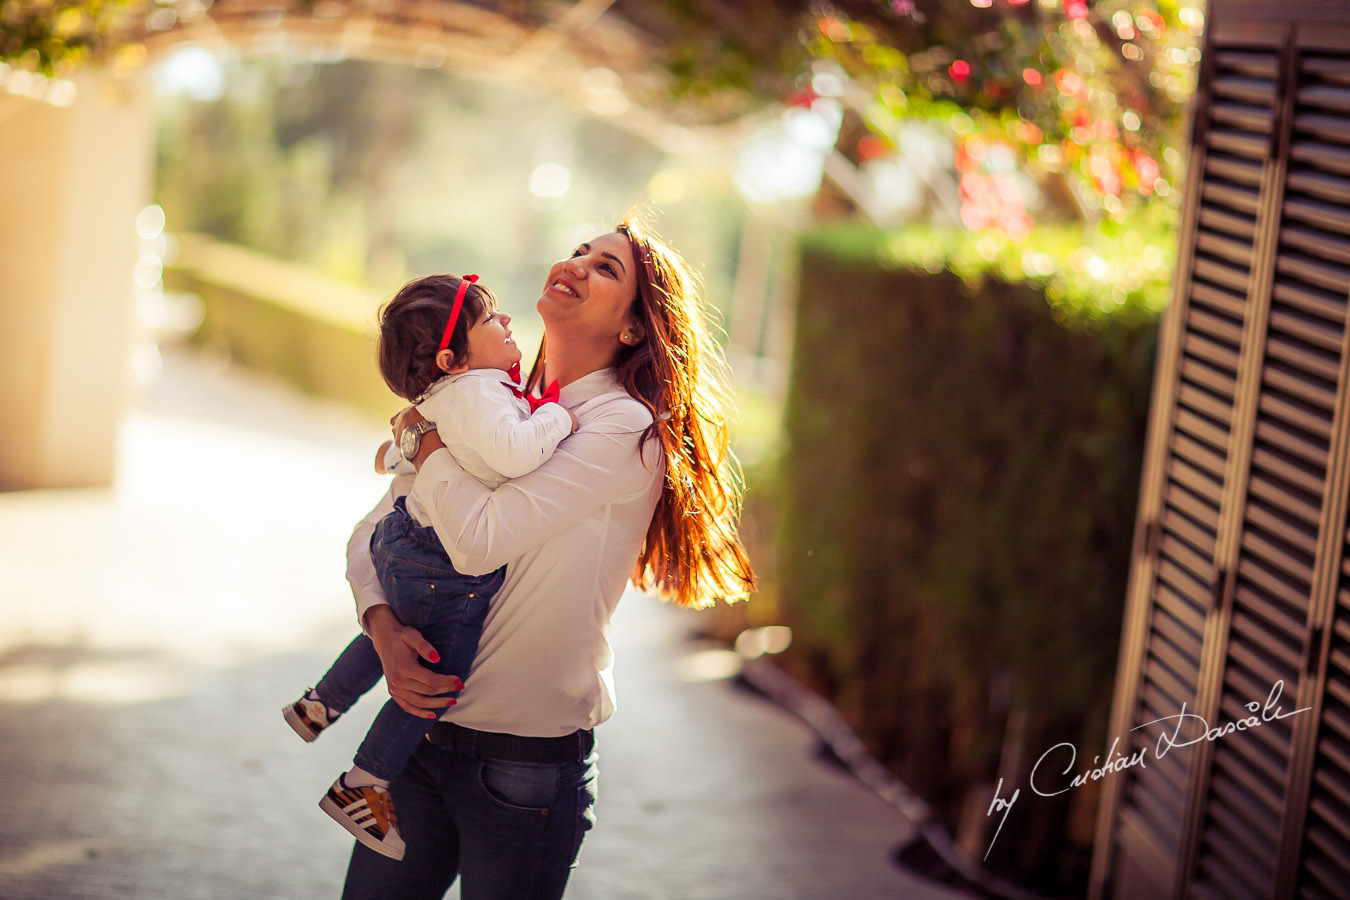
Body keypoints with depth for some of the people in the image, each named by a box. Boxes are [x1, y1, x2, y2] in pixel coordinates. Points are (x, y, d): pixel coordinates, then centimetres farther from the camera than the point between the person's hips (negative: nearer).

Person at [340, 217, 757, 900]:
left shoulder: (628, 432, -14)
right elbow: (370, 536, 10)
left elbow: (479, 539, -24)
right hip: (423, 729, 6)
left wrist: (422, 429, -7)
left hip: (529, 762, -6)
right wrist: (384, 628, -10)